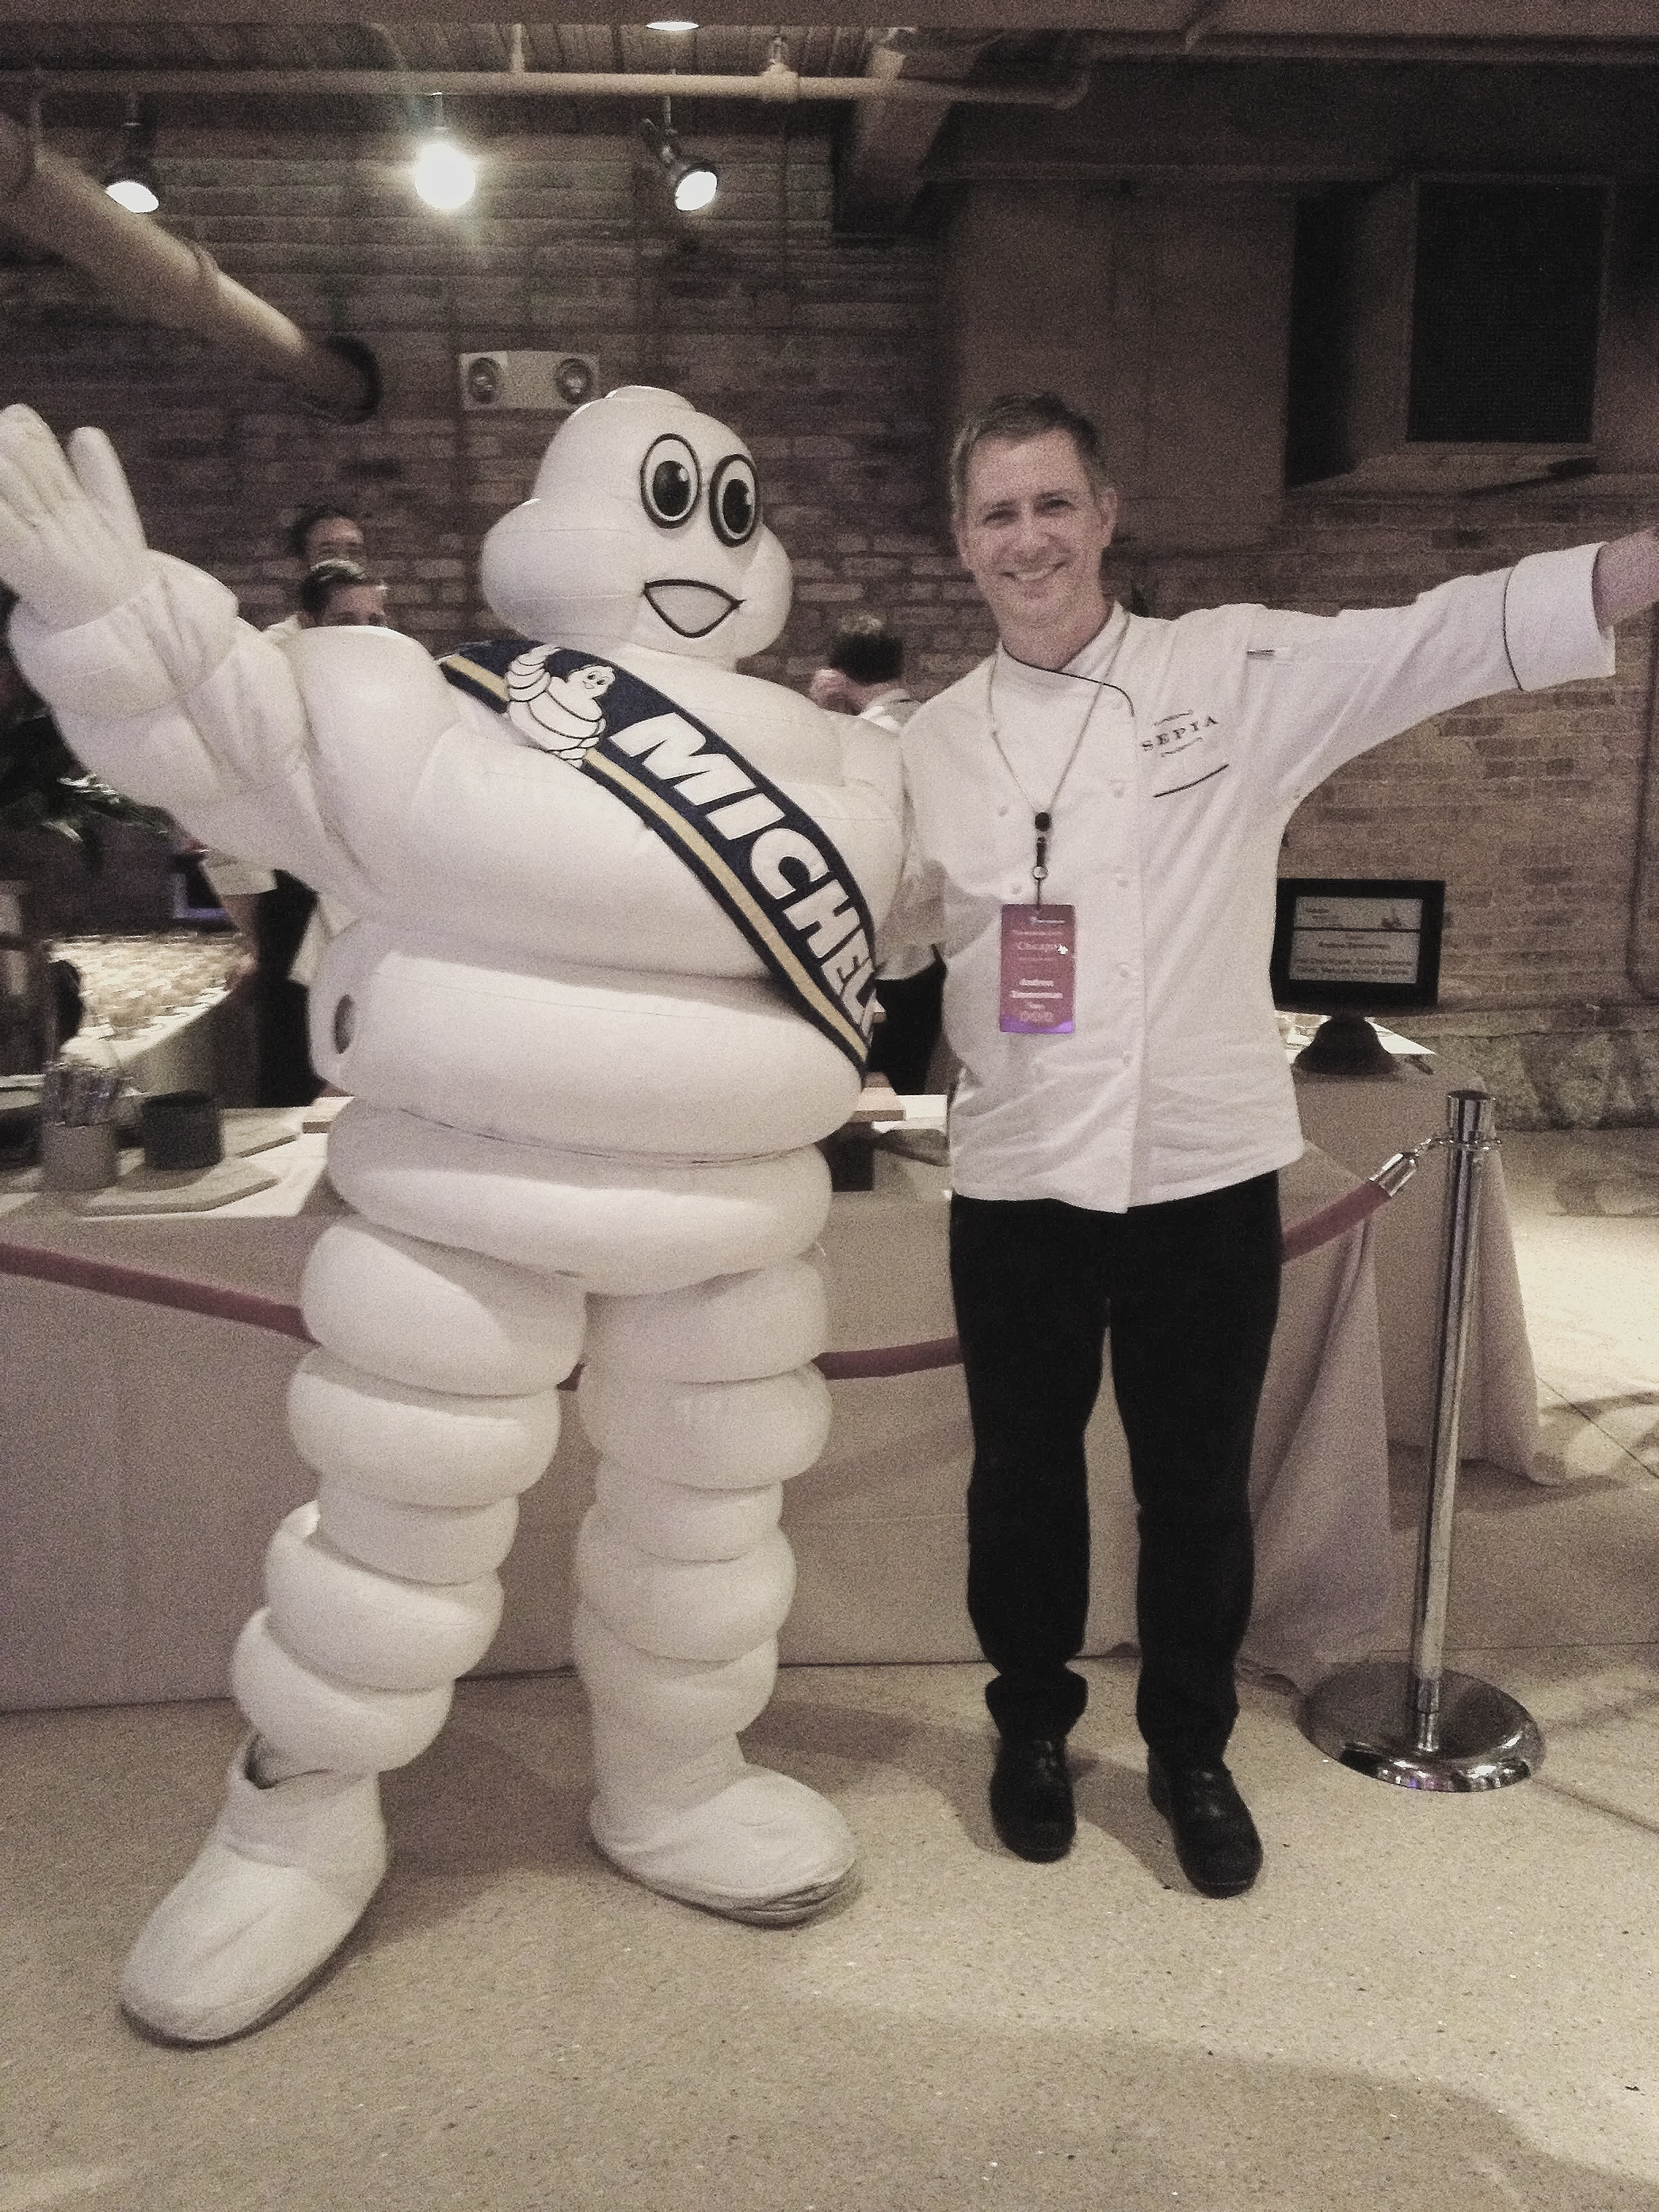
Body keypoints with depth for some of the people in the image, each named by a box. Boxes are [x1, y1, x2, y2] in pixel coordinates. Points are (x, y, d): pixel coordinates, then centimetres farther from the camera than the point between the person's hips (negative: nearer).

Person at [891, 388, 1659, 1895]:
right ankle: (1032, 1728, 39)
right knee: (1027, 1471, 15)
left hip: (1205, 1167, -1)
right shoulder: (940, 740, 6)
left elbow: (1453, 639, -10)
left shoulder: (1239, 671, -2)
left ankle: (1191, 1751, 36)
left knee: (1198, 1486, 13)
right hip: (1019, 1176, 2)